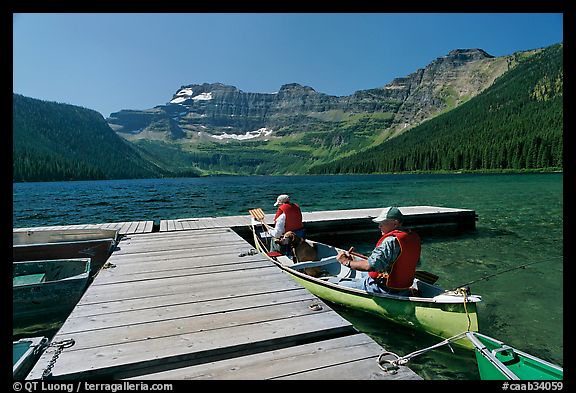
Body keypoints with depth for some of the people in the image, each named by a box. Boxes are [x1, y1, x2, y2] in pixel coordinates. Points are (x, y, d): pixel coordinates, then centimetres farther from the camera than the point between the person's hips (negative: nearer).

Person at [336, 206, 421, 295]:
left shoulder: (391, 241, -28)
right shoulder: (414, 237, 1)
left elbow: (370, 266, -35)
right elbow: (417, 263, 17)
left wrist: (347, 262, -22)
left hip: (385, 289, -10)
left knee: (341, 286, -3)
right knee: (362, 274, 31)